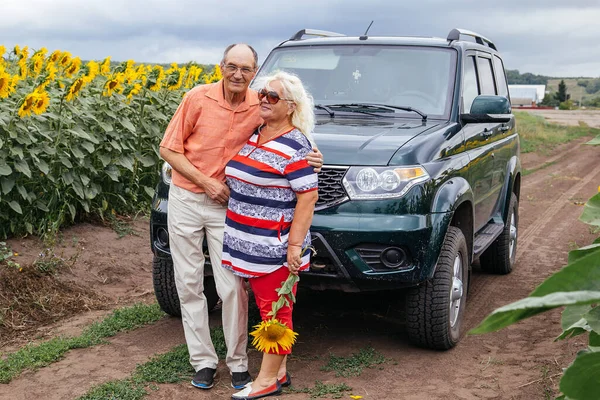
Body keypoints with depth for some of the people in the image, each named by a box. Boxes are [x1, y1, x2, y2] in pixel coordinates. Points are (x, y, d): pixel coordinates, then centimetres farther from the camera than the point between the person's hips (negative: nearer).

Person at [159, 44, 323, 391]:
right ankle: (203, 360, 20)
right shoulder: (199, 97, -11)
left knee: (233, 287, 0)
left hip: (227, 205, 0)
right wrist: (207, 183, -14)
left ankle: (238, 362, 16)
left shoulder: (260, 107, -6)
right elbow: (169, 149, -6)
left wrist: (309, 158, -12)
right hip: (186, 200, 0)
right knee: (189, 284, 6)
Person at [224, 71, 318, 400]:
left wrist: (295, 245, -19)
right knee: (266, 307, 15)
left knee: (276, 311, 1)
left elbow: (308, 197, -16)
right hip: (249, 245, 8)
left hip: (274, 248, -8)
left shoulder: (294, 146, -13)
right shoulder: (253, 135, 11)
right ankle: (279, 371, 26)